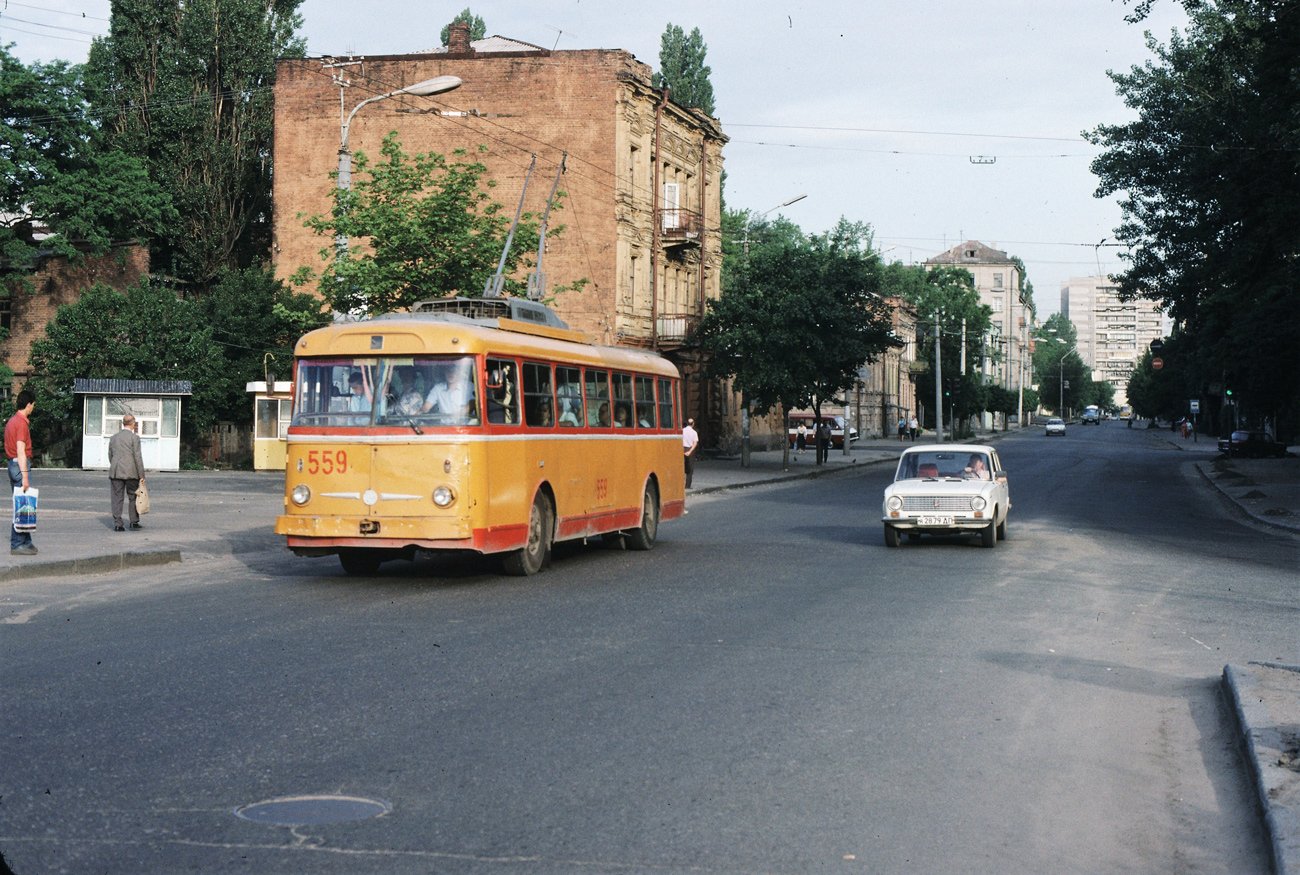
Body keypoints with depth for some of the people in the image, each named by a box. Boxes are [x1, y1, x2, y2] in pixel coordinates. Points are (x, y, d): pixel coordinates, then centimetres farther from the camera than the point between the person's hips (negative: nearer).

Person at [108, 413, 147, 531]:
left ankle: (117, 524, -1)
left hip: (115, 472, 4)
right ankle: (134, 521, 13)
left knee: (117, 498, 2)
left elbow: (110, 456, 14)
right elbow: (137, 457, -8)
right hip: (131, 472, -4)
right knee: (133, 497, 9)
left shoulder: (113, 438, 11)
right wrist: (141, 475, -5)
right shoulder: (134, 437, -5)